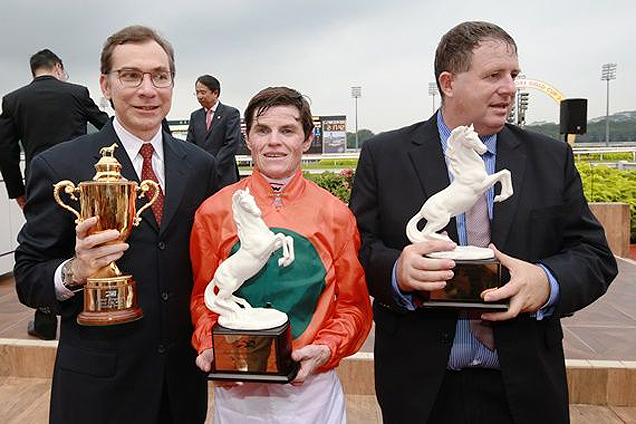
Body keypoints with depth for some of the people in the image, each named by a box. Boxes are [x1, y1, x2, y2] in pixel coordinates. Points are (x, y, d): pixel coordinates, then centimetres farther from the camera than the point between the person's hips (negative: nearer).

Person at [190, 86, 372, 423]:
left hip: (311, 387, 0)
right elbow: (202, 295, 5)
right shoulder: (214, 212, -4)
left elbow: (353, 305, 1)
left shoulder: (336, 215, -6)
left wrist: (325, 349, -14)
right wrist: (208, 346, -10)